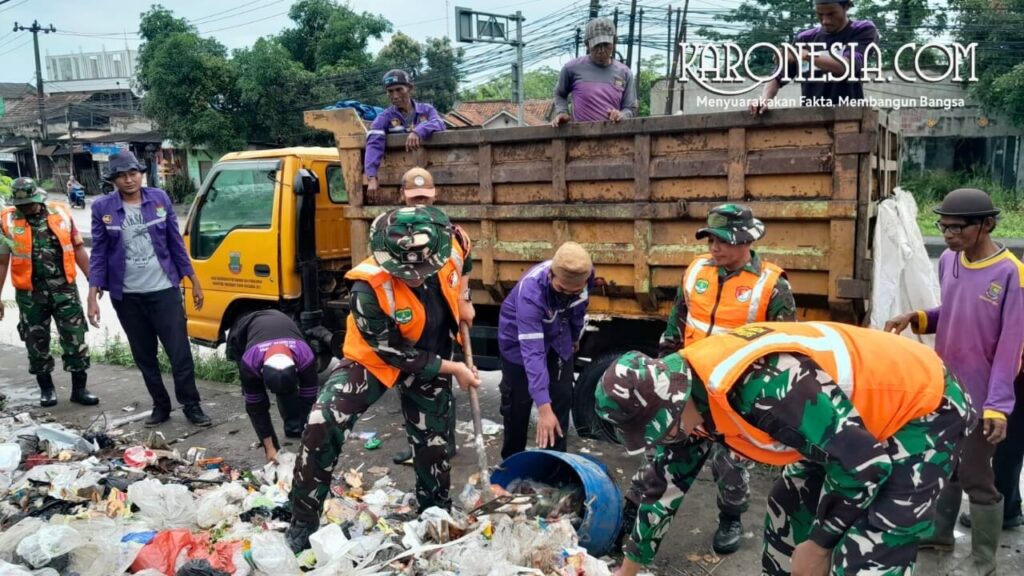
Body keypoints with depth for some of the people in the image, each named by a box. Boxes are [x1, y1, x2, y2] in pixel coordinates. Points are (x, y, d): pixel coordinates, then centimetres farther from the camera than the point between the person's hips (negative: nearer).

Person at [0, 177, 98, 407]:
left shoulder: (60, 213, 1)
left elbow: (78, 248, 6)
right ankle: (46, 389, 25)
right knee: (37, 344, 10)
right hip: (30, 293, 0)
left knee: (75, 340, 1)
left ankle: (79, 388, 12)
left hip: (64, 288, 0)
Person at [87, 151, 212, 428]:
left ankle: (191, 406, 12)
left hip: (164, 290, -1)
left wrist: (194, 281, 5)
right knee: (144, 356, 11)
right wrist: (93, 296, -6)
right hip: (127, 296, 1)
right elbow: (99, 254, 0)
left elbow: (176, 242, 5)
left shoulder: (160, 199, 0)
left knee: (180, 352, -1)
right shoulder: (102, 208, -2)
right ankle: (160, 405, 25)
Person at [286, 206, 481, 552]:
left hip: (431, 359, 4)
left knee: (433, 442, 12)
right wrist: (453, 369, -20)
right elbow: (396, 354, -25)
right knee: (322, 424, -24)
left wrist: (461, 302, 2)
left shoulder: (448, 250, -24)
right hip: (375, 358, -4)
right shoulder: (370, 289, -36)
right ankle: (303, 523, -8)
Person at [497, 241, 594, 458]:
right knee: (517, 404, 4)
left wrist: (575, 336, 15)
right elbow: (532, 351, -46)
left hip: (558, 337, 4)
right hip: (520, 338, -4)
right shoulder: (530, 291, -43)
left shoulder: (585, 274, -27)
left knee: (562, 400, 2)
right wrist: (543, 406, -50)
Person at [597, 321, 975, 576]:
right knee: (791, 514, 15)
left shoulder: (758, 385, -38)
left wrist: (819, 544, -14)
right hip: (859, 413, 9)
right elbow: (666, 482, 7)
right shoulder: (690, 393, -7)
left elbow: (862, 462, -30)